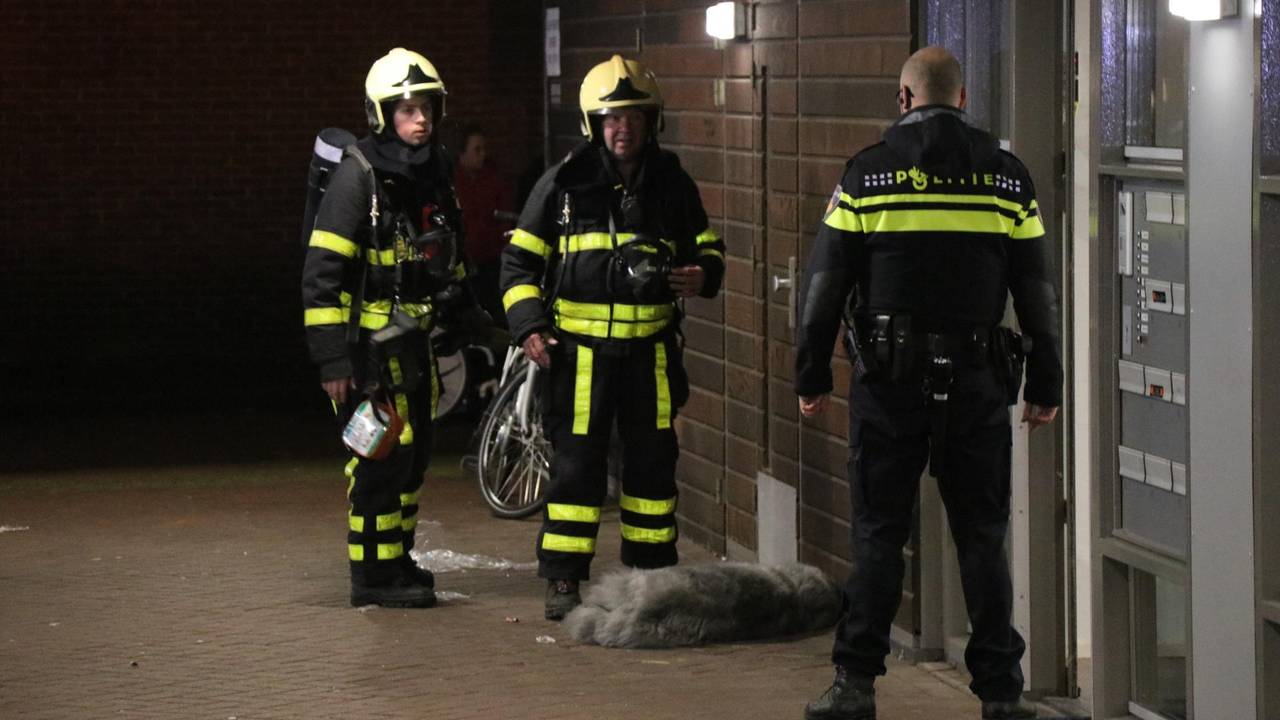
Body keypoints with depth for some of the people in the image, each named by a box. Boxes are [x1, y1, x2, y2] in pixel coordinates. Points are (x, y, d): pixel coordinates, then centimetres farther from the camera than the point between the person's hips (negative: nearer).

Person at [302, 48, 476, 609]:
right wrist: (331, 358, -20)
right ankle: (373, 575, 0)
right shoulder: (359, 176, -15)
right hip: (369, 343, -8)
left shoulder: (433, 172, 11)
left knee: (413, 452, 13)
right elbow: (323, 272, -17)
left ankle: (397, 558, 25)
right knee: (382, 454, -8)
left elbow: (448, 257, 25)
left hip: (414, 336, 8)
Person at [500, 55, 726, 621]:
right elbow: (520, 258, 5)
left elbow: (706, 246, 19)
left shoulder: (672, 184, 5)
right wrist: (528, 325, -7)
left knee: (652, 460, 9)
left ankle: (653, 572, 21)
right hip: (580, 347, -3)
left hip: (651, 347, 3)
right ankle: (563, 580, 3)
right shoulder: (563, 185, -1)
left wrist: (704, 274, -4)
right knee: (576, 461, -3)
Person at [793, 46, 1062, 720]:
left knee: (878, 535, 5)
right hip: (977, 384, 1)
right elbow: (1038, 294, 6)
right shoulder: (1006, 176, 3)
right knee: (982, 537, 7)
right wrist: (1046, 386, 14)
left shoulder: (867, 173, -2)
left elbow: (824, 284, -1)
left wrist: (810, 376, 8)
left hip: (889, 384, -1)